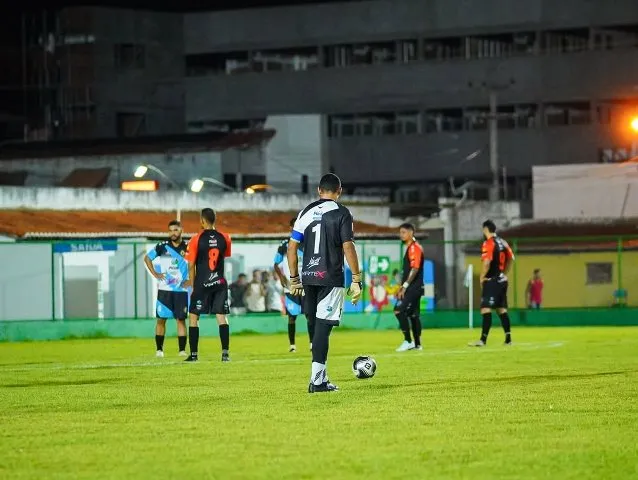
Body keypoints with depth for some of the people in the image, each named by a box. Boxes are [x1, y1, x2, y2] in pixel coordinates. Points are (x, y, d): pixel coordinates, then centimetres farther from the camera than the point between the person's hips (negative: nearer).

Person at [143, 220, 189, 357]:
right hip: (164, 289, 0)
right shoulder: (162, 247, 0)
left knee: (181, 319, -1)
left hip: (181, 290, 0)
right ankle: (159, 349, 9)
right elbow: (147, 258, 13)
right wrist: (155, 274, 3)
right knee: (161, 319, 2)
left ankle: (182, 349, 1)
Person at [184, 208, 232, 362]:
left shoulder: (196, 240, -8)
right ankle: (225, 353, -5)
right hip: (220, 283, 3)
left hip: (202, 284, -3)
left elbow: (191, 265, -5)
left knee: (193, 317, 7)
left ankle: (193, 354, 4)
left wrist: (193, 285, 4)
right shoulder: (224, 238, 2)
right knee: (222, 317, 3)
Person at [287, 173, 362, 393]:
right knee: (323, 327, -7)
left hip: (309, 278, 5)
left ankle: (320, 378, 20)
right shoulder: (341, 213, -3)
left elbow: (292, 246, 9)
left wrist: (294, 278, 16)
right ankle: (317, 380, -11)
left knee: (315, 325, 14)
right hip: (331, 279, -5)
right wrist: (356, 280, -8)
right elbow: (348, 247, -11)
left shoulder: (306, 212, 10)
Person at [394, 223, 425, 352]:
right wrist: (402, 287, 22)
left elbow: (415, 269, -21)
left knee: (399, 310, -16)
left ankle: (408, 341, -16)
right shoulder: (409, 248, 19)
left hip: (414, 287, -10)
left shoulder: (414, 248, -12)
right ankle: (417, 344, 15)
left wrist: (405, 286, -22)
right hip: (412, 288, 10)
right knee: (413, 314, 12)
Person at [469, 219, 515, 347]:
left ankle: (483, 340, -20)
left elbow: (487, 262, -22)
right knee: (502, 309, 15)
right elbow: (511, 259, 18)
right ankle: (508, 338, 15)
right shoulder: (503, 242, 12)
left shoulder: (488, 244, -13)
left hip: (491, 281, -8)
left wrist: (482, 277, -10)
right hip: (502, 280, 8)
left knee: (486, 309, -12)